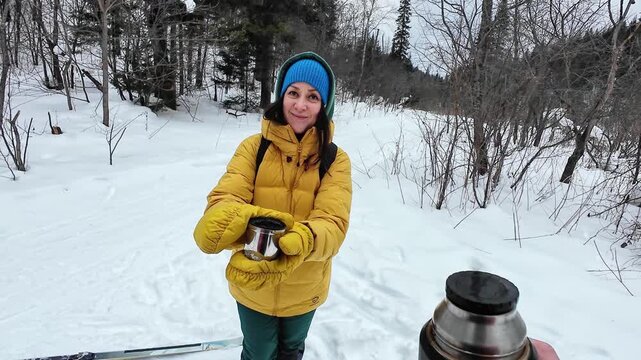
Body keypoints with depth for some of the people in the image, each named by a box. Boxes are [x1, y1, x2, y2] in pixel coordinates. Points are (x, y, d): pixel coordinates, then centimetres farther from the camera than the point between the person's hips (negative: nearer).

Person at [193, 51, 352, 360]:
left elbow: (333, 222, -25)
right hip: (252, 287, 0)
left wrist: (299, 243, -48)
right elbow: (225, 197, -23)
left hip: (304, 291, 1)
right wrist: (224, 220, -48)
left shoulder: (336, 159, -12)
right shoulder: (253, 147, -11)